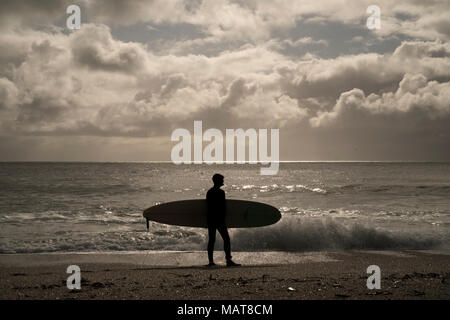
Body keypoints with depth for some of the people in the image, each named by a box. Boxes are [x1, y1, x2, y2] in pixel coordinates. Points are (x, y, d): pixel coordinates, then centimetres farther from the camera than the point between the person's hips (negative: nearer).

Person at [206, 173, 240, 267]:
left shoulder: (209, 192, 13)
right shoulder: (220, 192, -10)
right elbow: (223, 207, -12)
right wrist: (223, 219, -6)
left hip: (210, 219, 8)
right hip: (219, 219, -8)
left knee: (211, 240, 9)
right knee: (226, 239, -6)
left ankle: (211, 261, 6)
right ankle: (228, 260, -14)